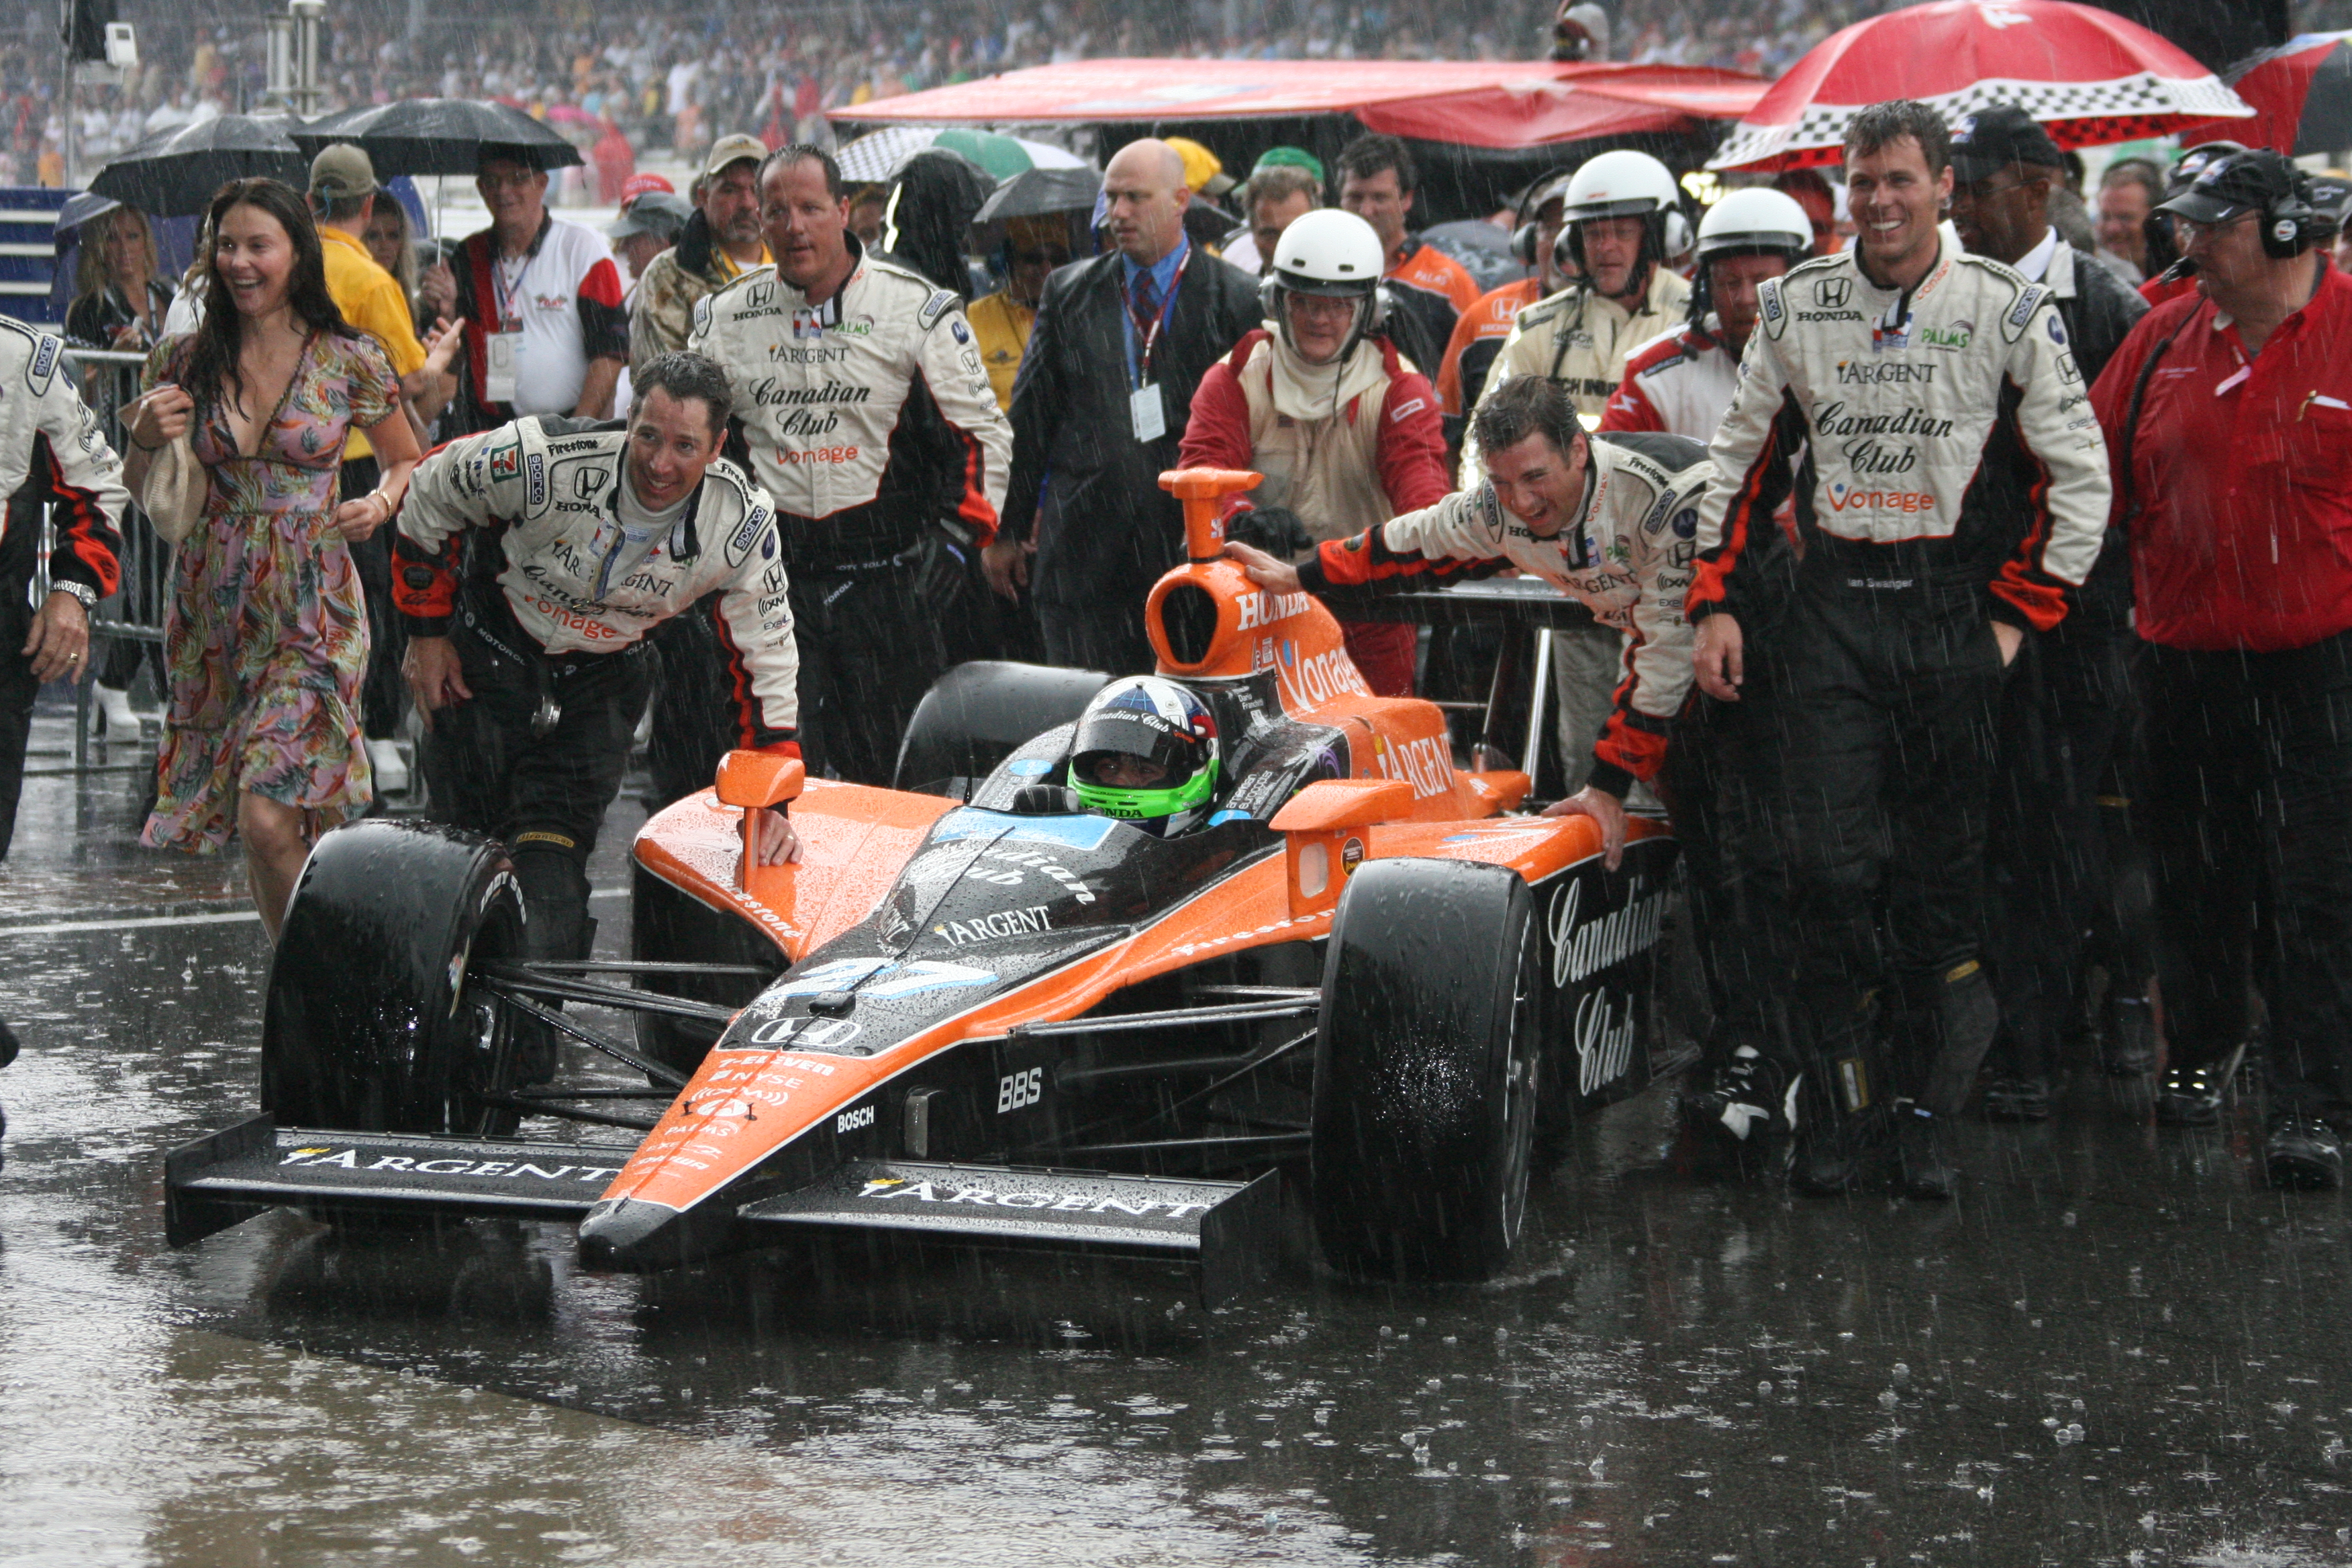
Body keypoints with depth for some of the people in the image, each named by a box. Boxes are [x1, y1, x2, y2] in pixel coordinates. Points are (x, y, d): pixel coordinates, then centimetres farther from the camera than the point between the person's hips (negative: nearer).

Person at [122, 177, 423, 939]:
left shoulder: (351, 362, -3)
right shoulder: (184, 360, 3)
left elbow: (409, 463, 12)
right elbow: (142, 491, 14)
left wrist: (380, 503, -9)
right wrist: (145, 440, -7)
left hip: (313, 610, -3)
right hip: (211, 610, 3)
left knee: (269, 819, -17)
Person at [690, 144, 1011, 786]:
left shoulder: (918, 309, 1)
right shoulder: (724, 317, 10)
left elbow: (982, 433, 5)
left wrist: (959, 534, -4)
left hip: (887, 571, -2)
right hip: (770, 573, 2)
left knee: (898, 778, -2)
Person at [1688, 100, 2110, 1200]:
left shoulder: (2007, 313, 0)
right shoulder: (1794, 309, 6)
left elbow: (2079, 475, 3)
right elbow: (1742, 462, 13)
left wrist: (2019, 615, -2)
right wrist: (1717, 602, 4)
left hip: (1954, 606, -1)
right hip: (1829, 609, 1)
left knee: (1944, 872, 4)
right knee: (1827, 862, -8)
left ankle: (1925, 1115, 13)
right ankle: (1839, 1105, 2)